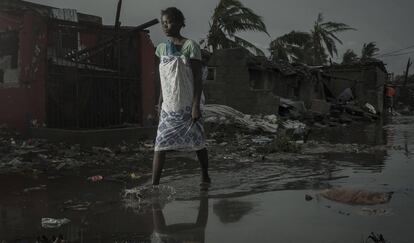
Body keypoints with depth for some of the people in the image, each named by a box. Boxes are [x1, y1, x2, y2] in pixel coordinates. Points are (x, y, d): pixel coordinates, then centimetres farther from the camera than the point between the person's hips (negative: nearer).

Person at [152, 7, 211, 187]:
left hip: (187, 105, -4)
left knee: (197, 143, 8)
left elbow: (198, 79, -11)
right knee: (160, 144, -5)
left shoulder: (190, 46, -9)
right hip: (169, 107, 5)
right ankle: (154, 184, -5)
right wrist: (160, 103, 12)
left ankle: (205, 176, 28)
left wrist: (196, 105, -16)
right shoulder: (162, 48, 8)